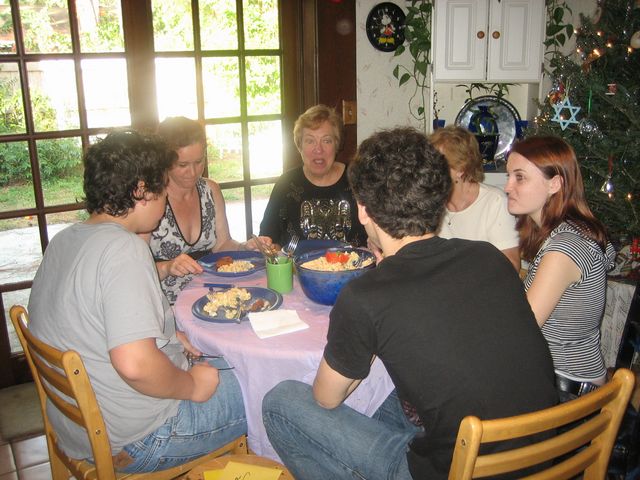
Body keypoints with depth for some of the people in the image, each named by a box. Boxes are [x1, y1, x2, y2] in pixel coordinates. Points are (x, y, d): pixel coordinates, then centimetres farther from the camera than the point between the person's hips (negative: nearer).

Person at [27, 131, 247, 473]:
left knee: (225, 362, 20)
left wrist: (167, 336, 8)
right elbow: (135, 364, -34)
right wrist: (192, 387, -16)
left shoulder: (63, 240, 4)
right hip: (134, 443, -9)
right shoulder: (123, 248, -26)